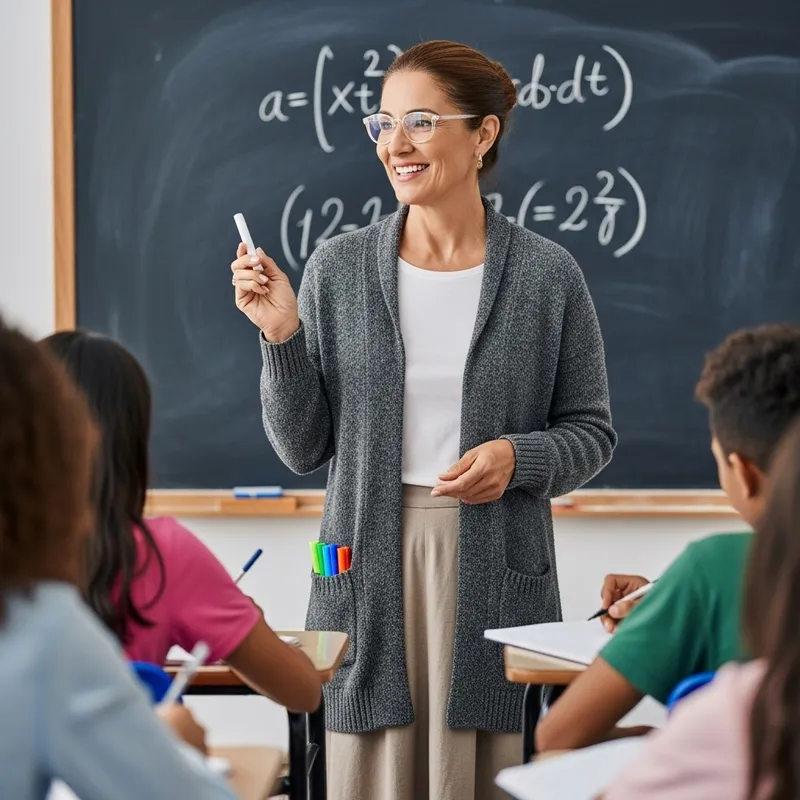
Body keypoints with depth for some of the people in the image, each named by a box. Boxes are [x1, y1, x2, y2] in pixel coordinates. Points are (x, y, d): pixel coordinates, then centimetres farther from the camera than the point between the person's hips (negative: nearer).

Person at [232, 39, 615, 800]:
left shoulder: (547, 275, 0)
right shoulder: (337, 269, 3)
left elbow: (590, 431, 7)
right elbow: (302, 446, 4)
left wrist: (518, 457, -12)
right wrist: (282, 337, -10)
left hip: (495, 570, -1)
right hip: (368, 566, 1)